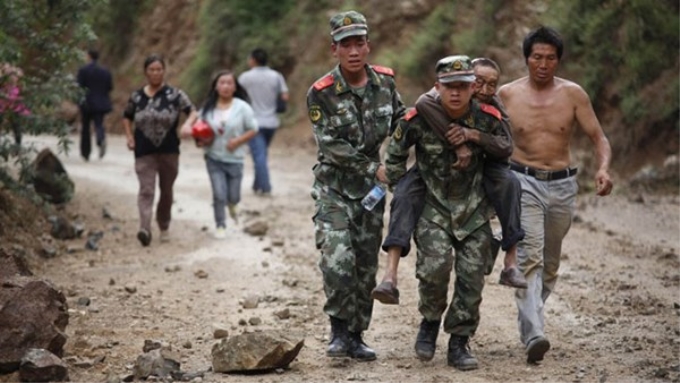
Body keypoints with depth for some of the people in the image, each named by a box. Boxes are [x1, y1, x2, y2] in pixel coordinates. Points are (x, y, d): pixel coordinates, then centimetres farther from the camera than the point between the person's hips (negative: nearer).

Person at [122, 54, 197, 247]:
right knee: (146, 189, -15)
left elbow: (193, 112, -6)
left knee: (166, 191, 12)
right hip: (144, 152, 0)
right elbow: (127, 117, 20)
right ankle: (145, 228, -29)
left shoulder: (174, 94, -1)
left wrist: (187, 124, -28)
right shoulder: (136, 96, 5)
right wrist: (130, 136, 5)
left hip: (169, 151, 0)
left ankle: (164, 227, 29)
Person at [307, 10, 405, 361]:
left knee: (365, 266, 8)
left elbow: (398, 122, 15)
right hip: (334, 187, -4)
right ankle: (339, 330, -3)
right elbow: (331, 147, -16)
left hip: (370, 187, 4)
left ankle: (355, 336, 19)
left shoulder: (385, 82, -1)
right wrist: (374, 169, -16)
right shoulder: (321, 93, -15)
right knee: (338, 261, -19)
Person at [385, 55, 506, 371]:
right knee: (435, 267, -21)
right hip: (432, 205, -2)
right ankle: (430, 322, 7)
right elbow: (394, 156, 3)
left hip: (473, 207, 2)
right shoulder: (418, 119, -14)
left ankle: (459, 343, 14)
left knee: (472, 276, -1)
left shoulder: (488, 118, -10)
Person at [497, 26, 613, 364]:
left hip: (562, 185, 2)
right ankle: (534, 336, -27)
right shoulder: (507, 94, -2)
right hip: (523, 182, -2)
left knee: (550, 263, 13)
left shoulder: (573, 94, -1)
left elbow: (598, 137, -1)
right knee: (529, 257, -18)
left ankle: (528, 321, 33)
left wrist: (603, 168, -19)